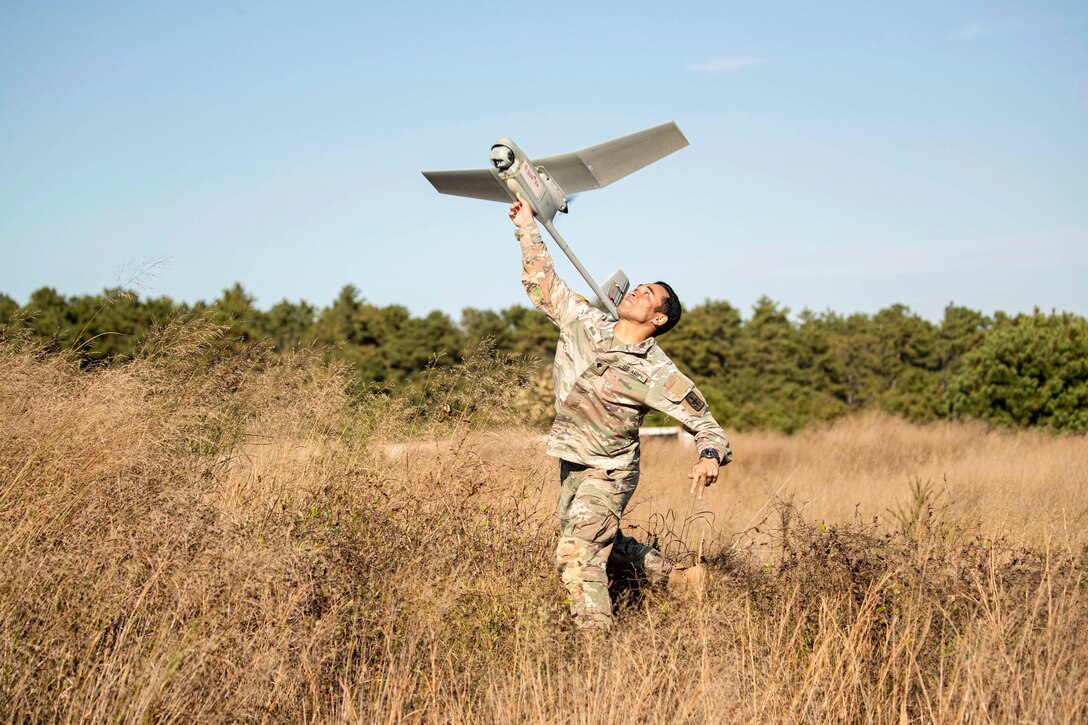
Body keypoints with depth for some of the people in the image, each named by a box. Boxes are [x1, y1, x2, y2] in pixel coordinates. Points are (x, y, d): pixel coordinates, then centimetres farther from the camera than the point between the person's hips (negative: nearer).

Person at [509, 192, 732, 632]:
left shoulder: (656, 374, -20)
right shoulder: (585, 323, -5)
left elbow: (704, 423, -17)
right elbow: (542, 283, 6)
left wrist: (710, 456, -38)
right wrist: (527, 226, 6)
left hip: (610, 473, -7)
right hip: (572, 463, 7)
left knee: (577, 555, -21)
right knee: (596, 540, 25)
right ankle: (668, 575, 45)